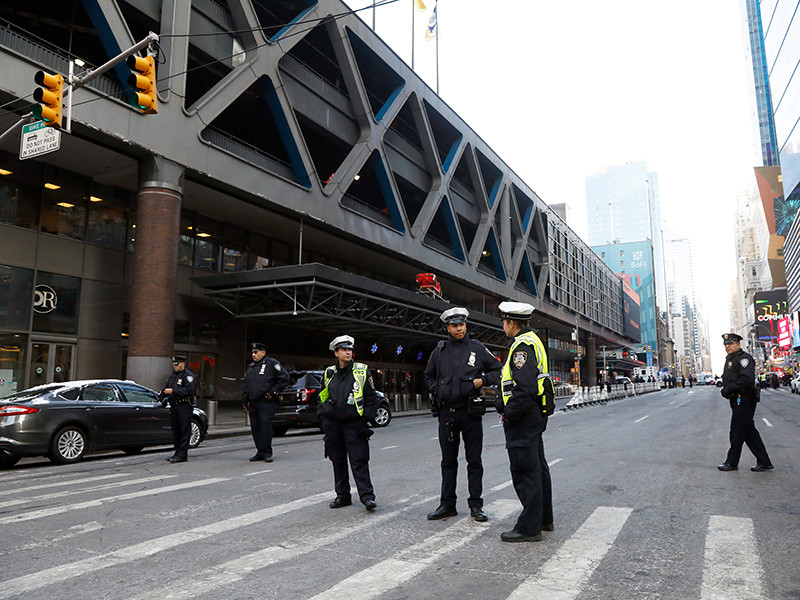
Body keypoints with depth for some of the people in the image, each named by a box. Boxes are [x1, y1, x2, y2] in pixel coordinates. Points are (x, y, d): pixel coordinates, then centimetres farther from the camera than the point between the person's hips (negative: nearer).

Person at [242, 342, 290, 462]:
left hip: (266, 403, -7)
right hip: (253, 403, 7)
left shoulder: (272, 363, -1)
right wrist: (245, 401, 18)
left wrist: (273, 391, -10)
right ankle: (260, 452, 16)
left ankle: (267, 453, -4)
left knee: (266, 426, -11)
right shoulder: (250, 366, 19)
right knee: (255, 428, 7)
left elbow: (284, 378, -7)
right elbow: (245, 384, 26)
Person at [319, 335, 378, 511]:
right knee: (338, 461, 11)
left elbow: (371, 398, 2)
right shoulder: (329, 373, 8)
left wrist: (366, 419, -6)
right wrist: (323, 418, 9)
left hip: (354, 424, -3)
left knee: (359, 461, -6)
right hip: (332, 424, 4)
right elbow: (322, 397, 19)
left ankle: (367, 496, -2)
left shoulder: (362, 371, 0)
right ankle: (342, 495, 22)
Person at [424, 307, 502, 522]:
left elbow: (498, 369, 8)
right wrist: (436, 391, 3)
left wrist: (482, 380, -7)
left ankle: (476, 505, 14)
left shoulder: (478, 348, 2)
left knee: (474, 461, 4)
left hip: (470, 412, -2)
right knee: (448, 461, 11)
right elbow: (428, 376, 20)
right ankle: (447, 504, 20)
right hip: (447, 413, 2)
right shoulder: (439, 351, 7)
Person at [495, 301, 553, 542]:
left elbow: (524, 388, -27)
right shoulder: (533, 341, 16)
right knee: (538, 467, 17)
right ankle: (544, 518, 28)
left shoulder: (522, 345, -18)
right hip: (534, 416, 11)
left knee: (525, 471, -4)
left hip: (523, 418, -11)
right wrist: (502, 404, 15)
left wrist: (509, 414, -18)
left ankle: (529, 527, 3)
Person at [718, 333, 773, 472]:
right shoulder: (730, 359, 18)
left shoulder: (744, 358, -13)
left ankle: (732, 462, 8)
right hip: (737, 401, 10)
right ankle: (764, 462, 18)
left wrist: (728, 389, -19)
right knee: (749, 432, 12)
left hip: (744, 401, -10)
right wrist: (724, 390, 3)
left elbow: (747, 379, -25)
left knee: (737, 432, -1)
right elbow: (728, 380, 24)